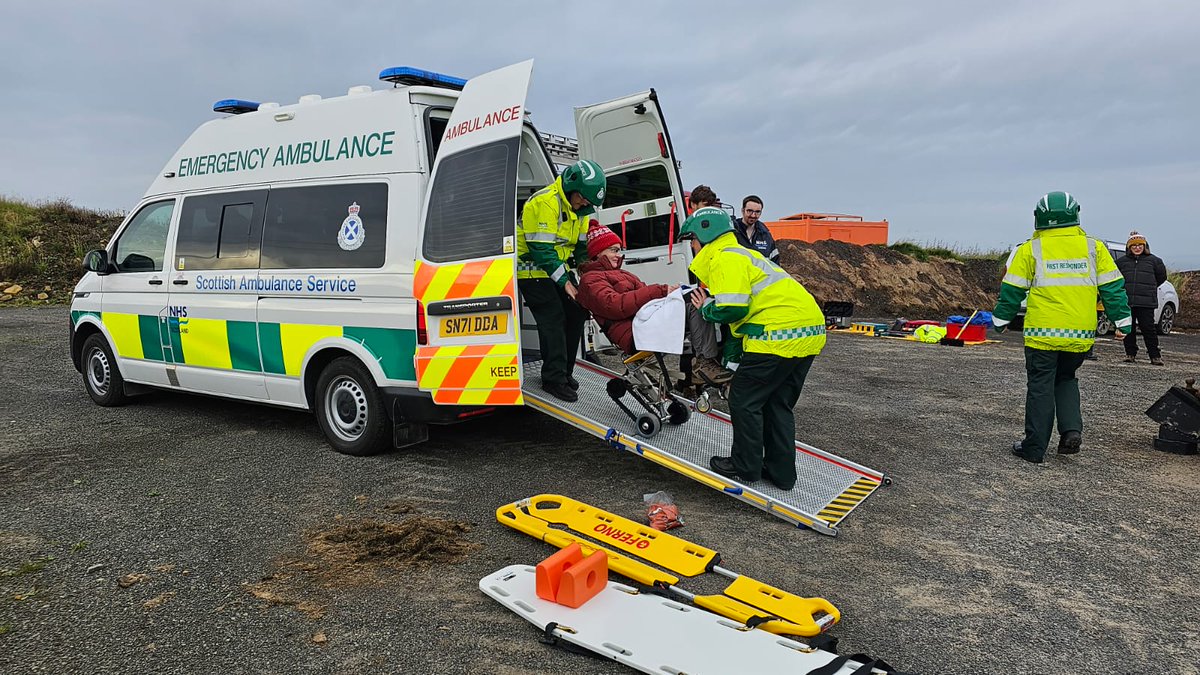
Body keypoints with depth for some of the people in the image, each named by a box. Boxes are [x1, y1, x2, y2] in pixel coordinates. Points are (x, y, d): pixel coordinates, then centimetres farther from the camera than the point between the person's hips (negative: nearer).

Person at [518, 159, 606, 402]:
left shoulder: (579, 207, 6)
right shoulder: (545, 202, -23)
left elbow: (582, 246, 13)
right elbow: (541, 249, -27)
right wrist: (564, 282, -27)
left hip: (559, 266, 9)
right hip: (533, 270, -9)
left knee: (576, 313, 2)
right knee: (553, 319, -14)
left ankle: (564, 371, 13)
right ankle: (554, 379, -7)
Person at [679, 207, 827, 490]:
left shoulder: (723, 258, -7)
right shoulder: (739, 254, 25)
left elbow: (733, 309, -18)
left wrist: (707, 308, 2)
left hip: (781, 333, -10)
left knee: (744, 400, 5)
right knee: (778, 404, 18)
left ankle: (746, 466, 16)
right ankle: (781, 472, 23)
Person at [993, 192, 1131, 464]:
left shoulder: (1030, 249, -2)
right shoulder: (1094, 247, 5)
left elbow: (1012, 290, 0)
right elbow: (1112, 287, 6)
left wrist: (1000, 320, 10)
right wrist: (1122, 321, 12)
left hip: (1042, 333, -3)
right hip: (1081, 334, 3)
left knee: (1040, 387, 4)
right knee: (1066, 379, 23)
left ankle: (1034, 448, 7)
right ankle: (1071, 429, 4)